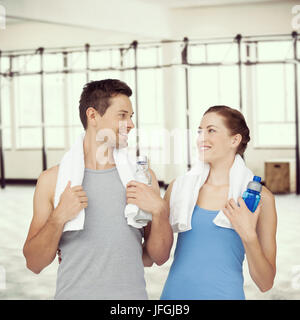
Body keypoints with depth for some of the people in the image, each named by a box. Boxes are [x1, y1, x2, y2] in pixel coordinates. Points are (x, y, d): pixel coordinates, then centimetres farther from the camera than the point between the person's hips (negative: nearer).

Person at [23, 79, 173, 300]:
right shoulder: (52, 180, -4)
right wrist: (58, 217, -18)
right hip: (73, 293, -1)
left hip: (131, 293, 2)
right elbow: (34, 264, -4)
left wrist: (160, 211, -13)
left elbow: (159, 257, 2)